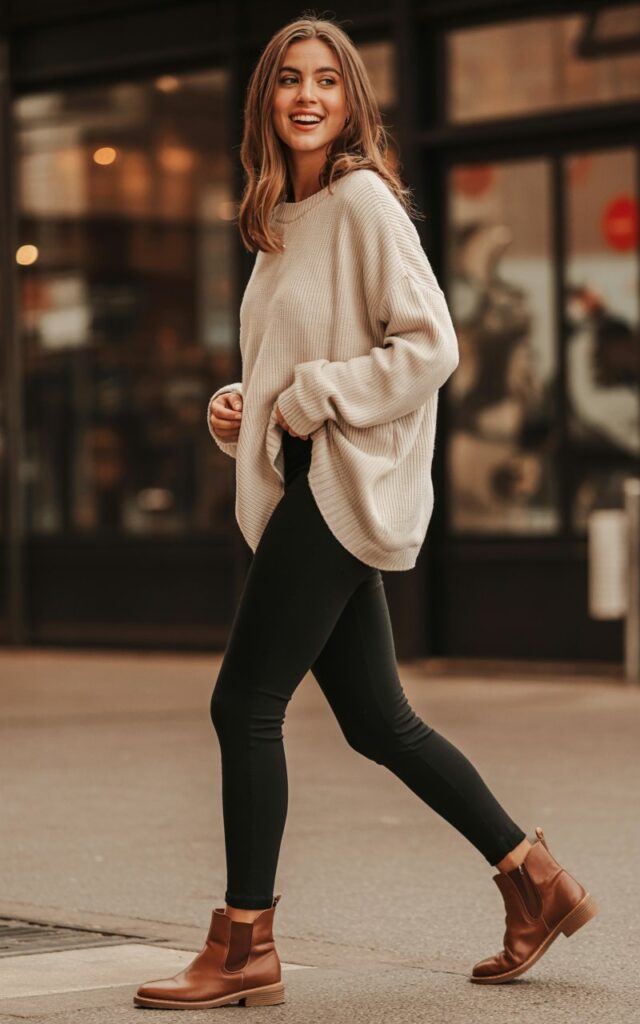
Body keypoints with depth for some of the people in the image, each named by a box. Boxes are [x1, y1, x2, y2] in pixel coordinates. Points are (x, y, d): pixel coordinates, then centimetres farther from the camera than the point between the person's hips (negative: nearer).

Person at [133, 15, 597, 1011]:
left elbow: (429, 345, -16)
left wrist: (314, 396, -15)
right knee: (379, 722, 11)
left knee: (245, 704, -8)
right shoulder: (283, 219, 17)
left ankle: (244, 948, 0)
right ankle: (535, 880, 21)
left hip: (345, 485, -9)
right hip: (304, 485, 9)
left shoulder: (365, 201, -9)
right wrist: (239, 406, 7)